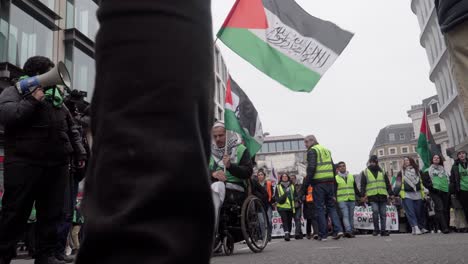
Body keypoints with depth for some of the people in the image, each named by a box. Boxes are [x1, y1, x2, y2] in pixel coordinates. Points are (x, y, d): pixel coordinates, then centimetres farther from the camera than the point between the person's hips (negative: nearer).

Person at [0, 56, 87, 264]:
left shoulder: (56, 97, 22)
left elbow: (71, 129, 23)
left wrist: (80, 153, 15)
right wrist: (33, 100, -12)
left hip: (57, 165, 6)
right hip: (23, 163, -5)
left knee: (52, 213, 6)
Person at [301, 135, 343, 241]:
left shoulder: (312, 151, -4)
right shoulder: (326, 150, 21)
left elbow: (311, 168, -15)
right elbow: (334, 168, 21)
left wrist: (306, 183, -12)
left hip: (319, 183, -6)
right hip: (330, 182, 7)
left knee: (320, 208, 0)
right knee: (331, 206, 12)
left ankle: (323, 234, 3)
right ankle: (338, 229, -3)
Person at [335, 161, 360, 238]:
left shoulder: (351, 176, 17)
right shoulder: (336, 178, 6)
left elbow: (355, 189, 20)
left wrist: (361, 196, 13)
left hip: (352, 200, 4)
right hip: (342, 200, -4)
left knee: (351, 216, 5)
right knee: (345, 215, -15)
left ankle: (351, 232, 10)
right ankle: (348, 231, -26)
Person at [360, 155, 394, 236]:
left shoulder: (382, 172, 17)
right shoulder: (365, 172, 9)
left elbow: (387, 184, 17)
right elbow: (363, 185, 6)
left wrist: (391, 194, 9)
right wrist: (362, 195, -3)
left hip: (383, 196, 3)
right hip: (372, 196, -3)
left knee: (383, 213, 2)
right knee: (375, 211, -18)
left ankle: (383, 230, 10)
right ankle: (376, 229, -4)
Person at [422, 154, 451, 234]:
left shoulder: (444, 170, 23)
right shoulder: (428, 171, 11)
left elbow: (449, 180, 24)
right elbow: (425, 182, 2)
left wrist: (449, 190, 10)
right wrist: (432, 188, -10)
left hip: (445, 192, 4)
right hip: (435, 192, -4)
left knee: (446, 210, 1)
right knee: (440, 208, -17)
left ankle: (447, 226, 7)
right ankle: (444, 228, -22)